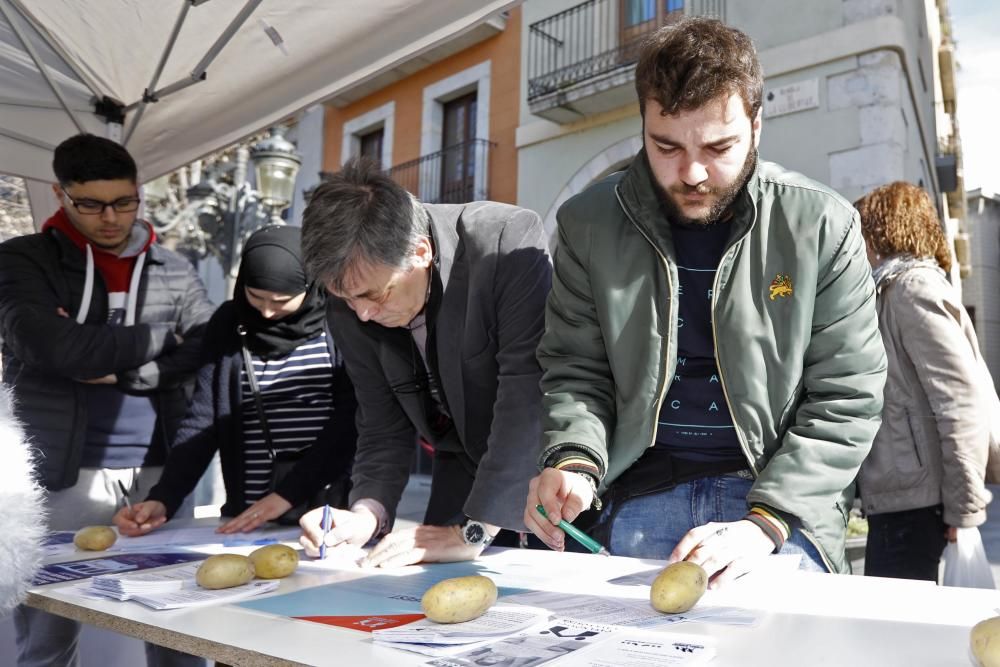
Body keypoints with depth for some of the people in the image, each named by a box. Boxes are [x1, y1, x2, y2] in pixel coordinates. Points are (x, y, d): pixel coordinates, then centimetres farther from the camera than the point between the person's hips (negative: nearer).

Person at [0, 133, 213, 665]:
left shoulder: (174, 272, 9)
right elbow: (55, 348, -15)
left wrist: (123, 370, -11)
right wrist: (159, 339, -5)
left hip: (159, 468, 2)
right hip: (64, 472, -2)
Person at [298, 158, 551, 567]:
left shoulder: (509, 243, -26)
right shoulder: (352, 309, -9)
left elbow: (530, 394, -30)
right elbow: (384, 427, 0)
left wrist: (474, 532, -30)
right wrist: (367, 513, -18)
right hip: (465, 477, 4)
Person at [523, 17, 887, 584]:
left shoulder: (823, 225, -7)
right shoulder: (590, 223, -2)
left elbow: (846, 400, -6)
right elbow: (577, 370, 3)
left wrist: (763, 524, -17)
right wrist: (575, 461, -17)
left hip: (783, 502, -1)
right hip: (640, 497, 1)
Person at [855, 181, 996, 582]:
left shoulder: (913, 287, -9)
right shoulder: (895, 290, 18)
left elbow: (961, 402, -17)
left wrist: (964, 510, -16)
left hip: (914, 505, -9)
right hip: (898, 502, 9)